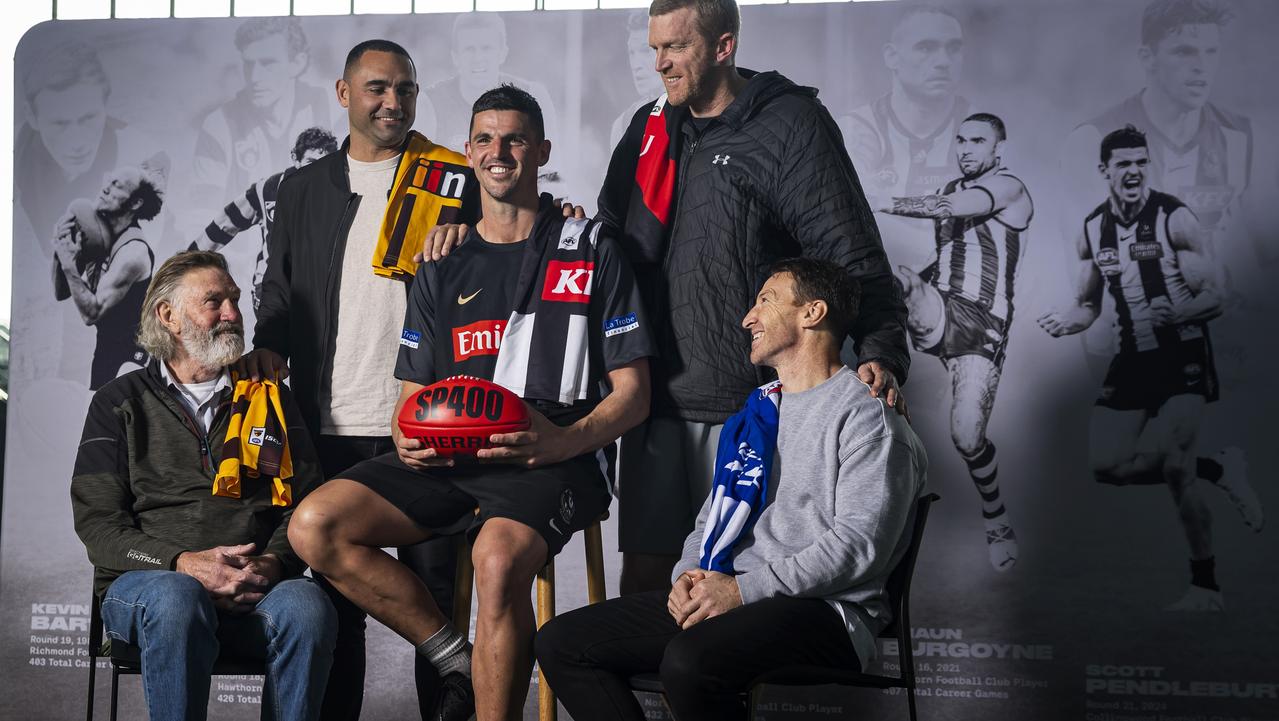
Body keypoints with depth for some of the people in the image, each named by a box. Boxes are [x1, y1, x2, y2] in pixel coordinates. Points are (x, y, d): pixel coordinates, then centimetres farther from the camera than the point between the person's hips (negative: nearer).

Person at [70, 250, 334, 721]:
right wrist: (185, 563, -15)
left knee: (306, 605, -32)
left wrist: (271, 563, -13)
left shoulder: (270, 399, 21)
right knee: (177, 597, -37)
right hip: (144, 580, -1)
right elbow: (97, 523, 3)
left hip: (255, 588, 1)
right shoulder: (121, 403, 14)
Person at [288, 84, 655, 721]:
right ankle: (456, 658, -7)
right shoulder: (443, 268, 19)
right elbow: (412, 394, 21)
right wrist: (409, 441, -5)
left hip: (552, 460, -5)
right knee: (314, 525, -18)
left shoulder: (590, 252, 7)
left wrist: (564, 441, -17)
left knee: (498, 556, -38)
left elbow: (633, 394, 3)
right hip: (448, 459, 5)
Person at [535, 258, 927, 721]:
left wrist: (743, 590, -18)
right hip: (724, 597, 8)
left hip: (823, 609, -8)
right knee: (561, 642, -6)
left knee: (689, 661, -38)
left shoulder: (865, 413, -3)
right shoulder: (754, 414, 25)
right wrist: (689, 578, 1)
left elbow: (859, 544, -15)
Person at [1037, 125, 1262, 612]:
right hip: (1133, 358, 6)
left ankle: (1206, 587, -3)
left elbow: (1214, 298, -14)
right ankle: (1215, 471, 18)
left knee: (1174, 466, -17)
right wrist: (1070, 319, -8)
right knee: (1108, 466, -1)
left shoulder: (1175, 219, -12)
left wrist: (1176, 313, -34)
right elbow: (1089, 303, 14)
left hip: (1183, 358, -6)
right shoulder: (1092, 231, 4)